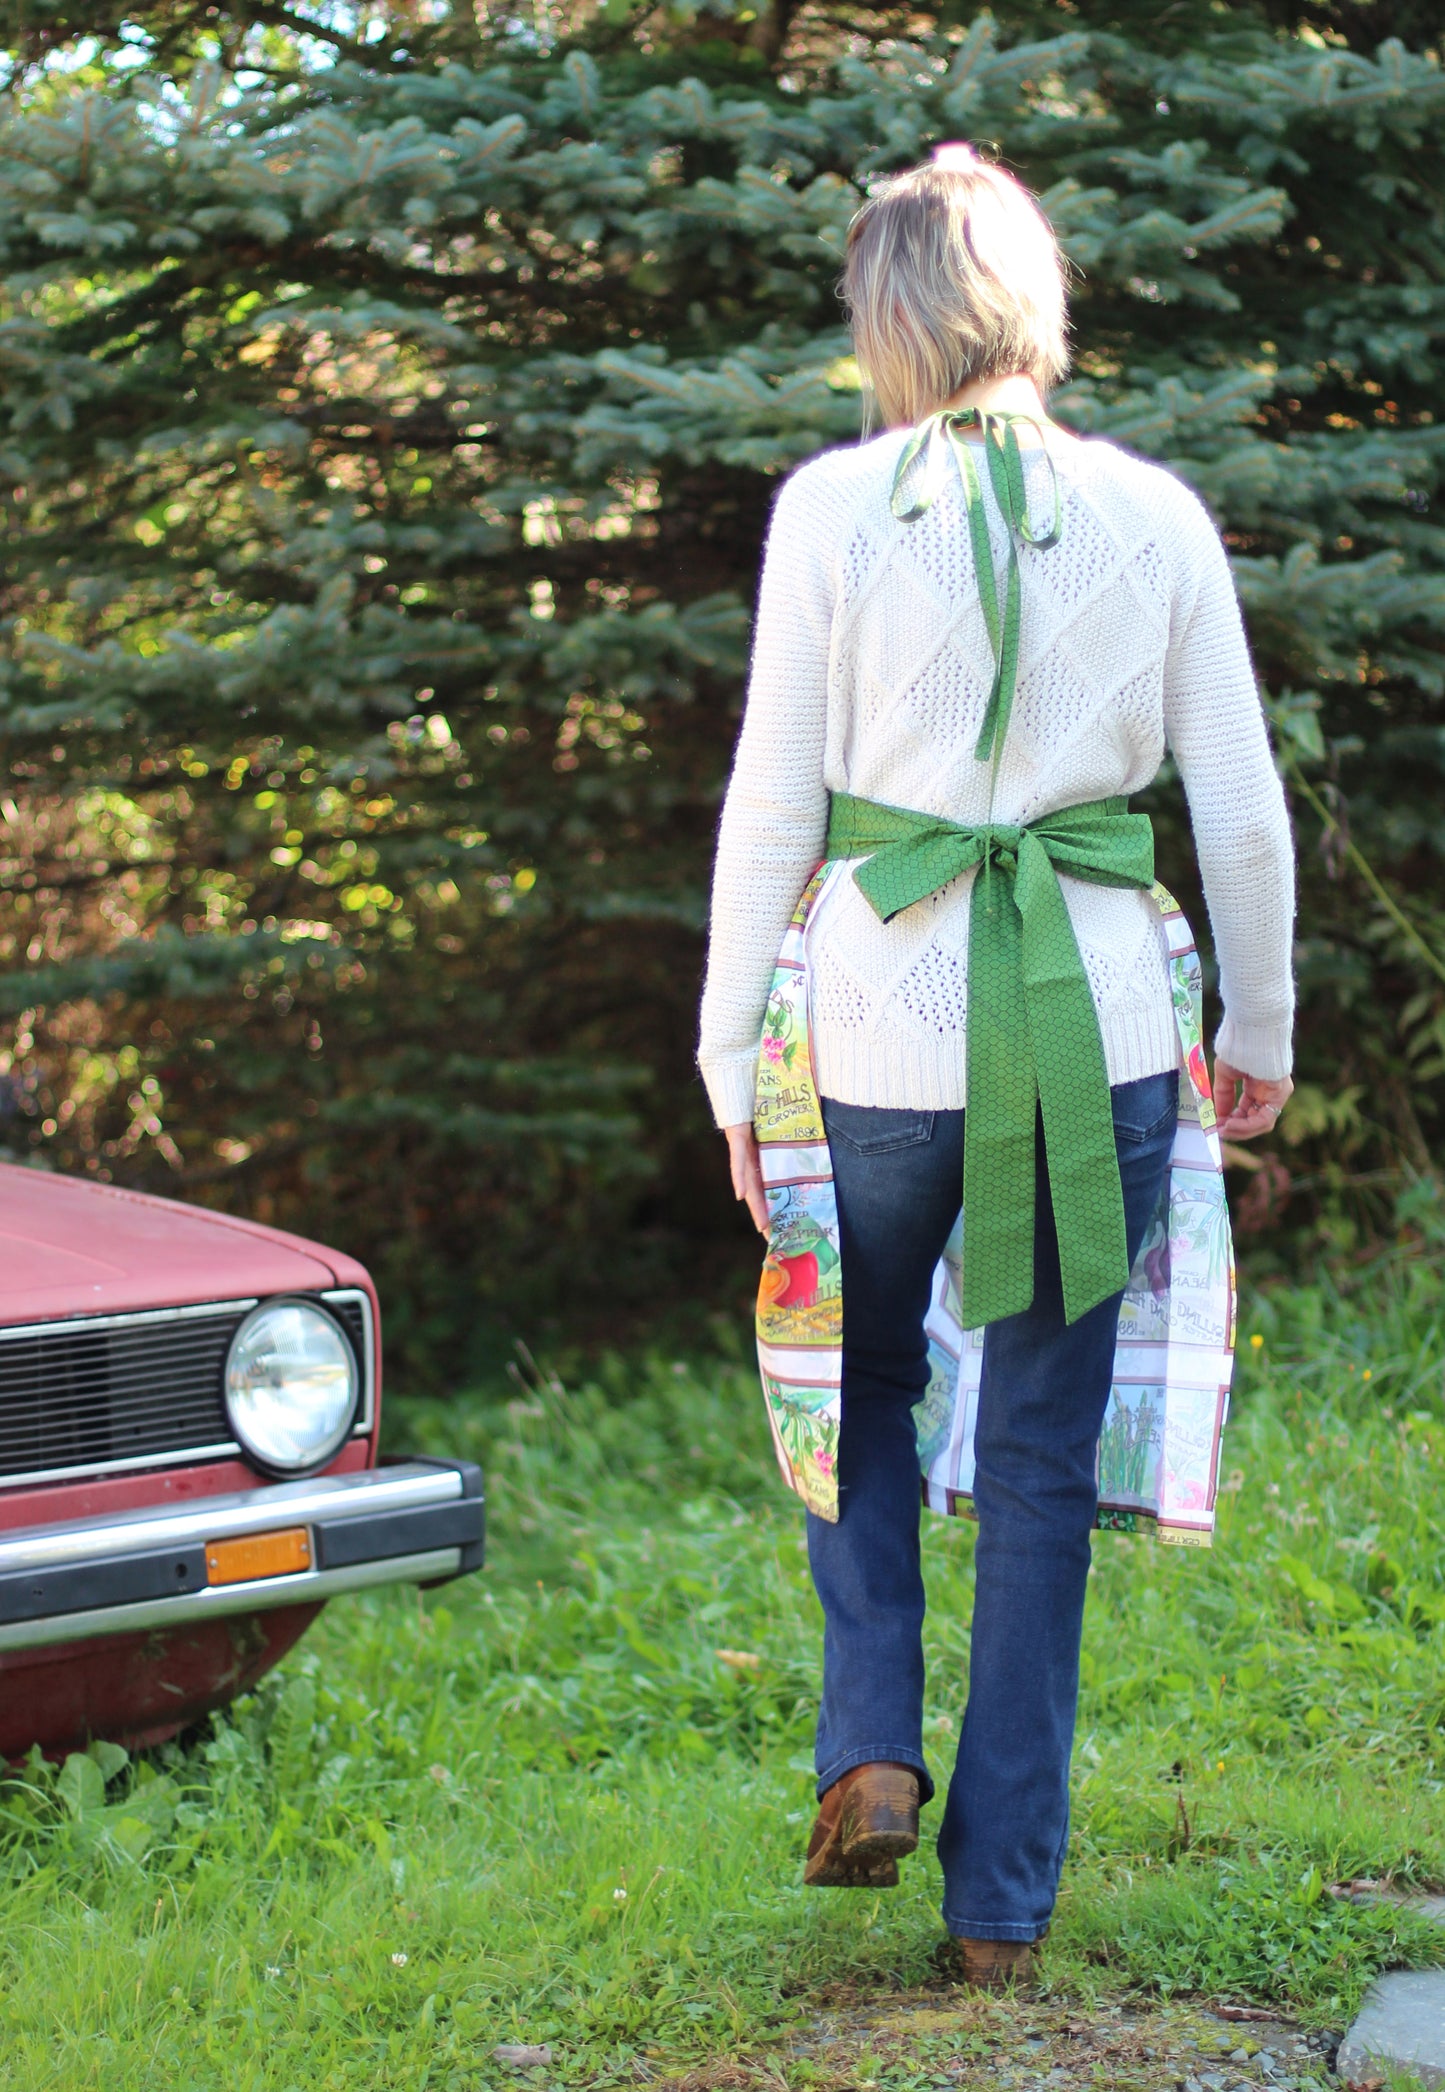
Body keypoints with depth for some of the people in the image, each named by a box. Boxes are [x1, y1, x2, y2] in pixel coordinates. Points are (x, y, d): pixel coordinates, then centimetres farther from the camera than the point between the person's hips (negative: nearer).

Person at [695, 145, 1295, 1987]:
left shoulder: (832, 508, -4)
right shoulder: (1154, 513, 2)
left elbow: (771, 804, -4)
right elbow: (1242, 812, 4)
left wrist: (733, 1066, 4)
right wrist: (1259, 1038, 17)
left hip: (887, 1022, -1)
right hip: (1101, 1025, 1)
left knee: (860, 1387, 25)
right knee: (1042, 1458, 11)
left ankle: (870, 1748, 10)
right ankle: (1002, 1901, 16)